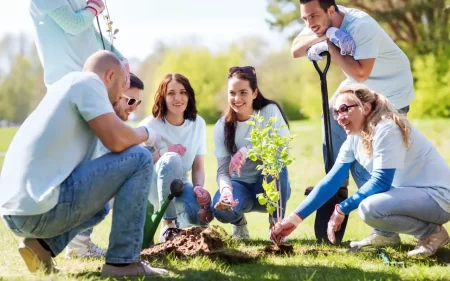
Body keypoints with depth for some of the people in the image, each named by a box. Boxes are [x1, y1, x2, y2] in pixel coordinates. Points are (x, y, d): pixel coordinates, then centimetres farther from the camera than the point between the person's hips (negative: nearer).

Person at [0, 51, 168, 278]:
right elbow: (116, 140, -12)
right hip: (38, 207, -10)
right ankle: (122, 261, -5)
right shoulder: (87, 80, -2)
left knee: (100, 206, 37)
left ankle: (44, 243, 11)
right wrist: (146, 134, 8)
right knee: (139, 159, -2)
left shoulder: (66, 85, 26)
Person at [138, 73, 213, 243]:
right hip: (153, 185, -3)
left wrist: (199, 188, -21)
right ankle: (167, 225, -24)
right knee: (171, 159, -36)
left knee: (203, 213, -30)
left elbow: (198, 167, 0)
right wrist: (163, 152, -25)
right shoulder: (150, 125, -12)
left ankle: (178, 219, 8)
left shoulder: (198, 124, -1)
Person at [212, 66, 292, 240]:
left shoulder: (270, 111, -12)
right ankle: (239, 222, 8)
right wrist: (226, 190, -35)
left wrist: (248, 150, -36)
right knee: (221, 208, -31)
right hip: (241, 185, 1)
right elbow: (223, 170, -13)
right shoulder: (222, 127, -7)